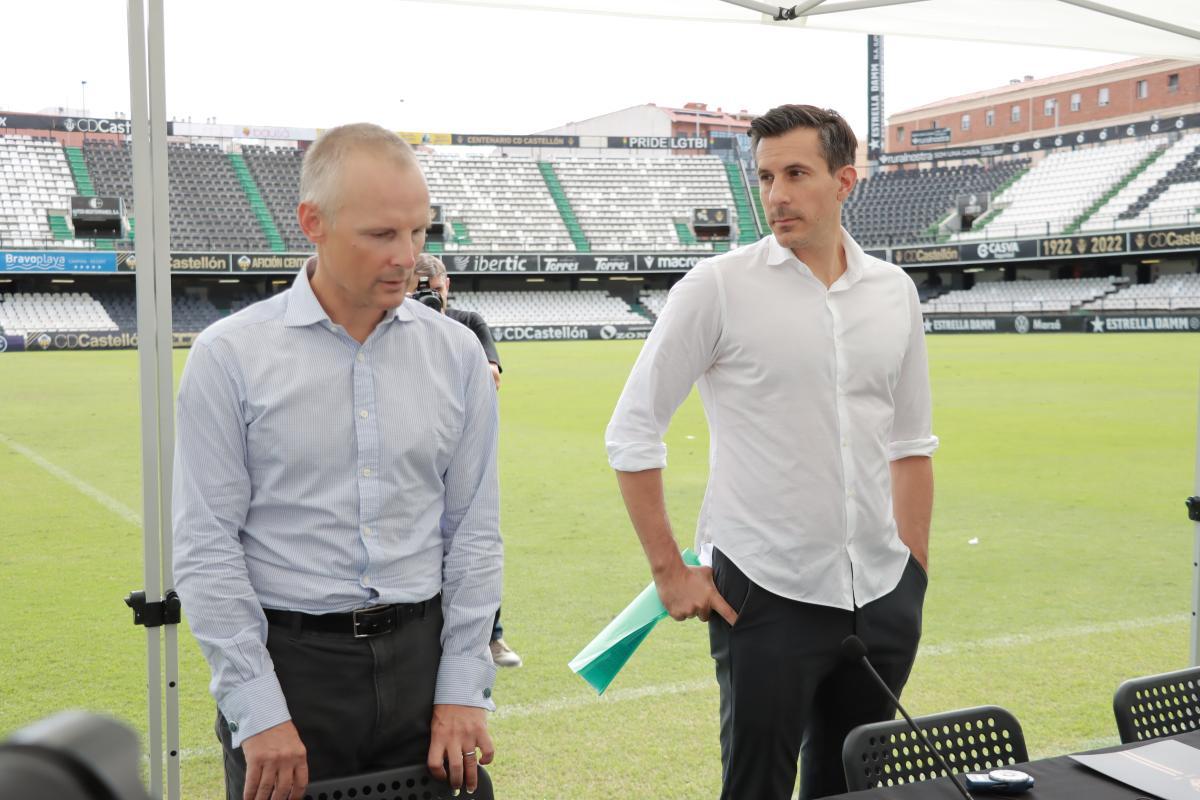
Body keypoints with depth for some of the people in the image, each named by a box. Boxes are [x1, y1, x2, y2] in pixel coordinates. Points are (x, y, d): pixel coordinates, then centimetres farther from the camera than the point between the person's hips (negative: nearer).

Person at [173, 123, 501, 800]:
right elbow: (207, 547, -6)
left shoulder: (456, 352, 4)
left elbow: (474, 532, 5)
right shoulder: (230, 356, -5)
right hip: (287, 662, -2)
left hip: (421, 658, 3)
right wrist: (258, 713, -10)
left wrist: (463, 691, 1)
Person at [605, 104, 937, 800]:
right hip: (767, 589, -4)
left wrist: (915, 563, 11)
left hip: (883, 593, 5)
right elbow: (632, 431, -5)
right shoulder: (718, 287, -8)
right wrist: (669, 570, -7)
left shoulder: (894, 292, 7)